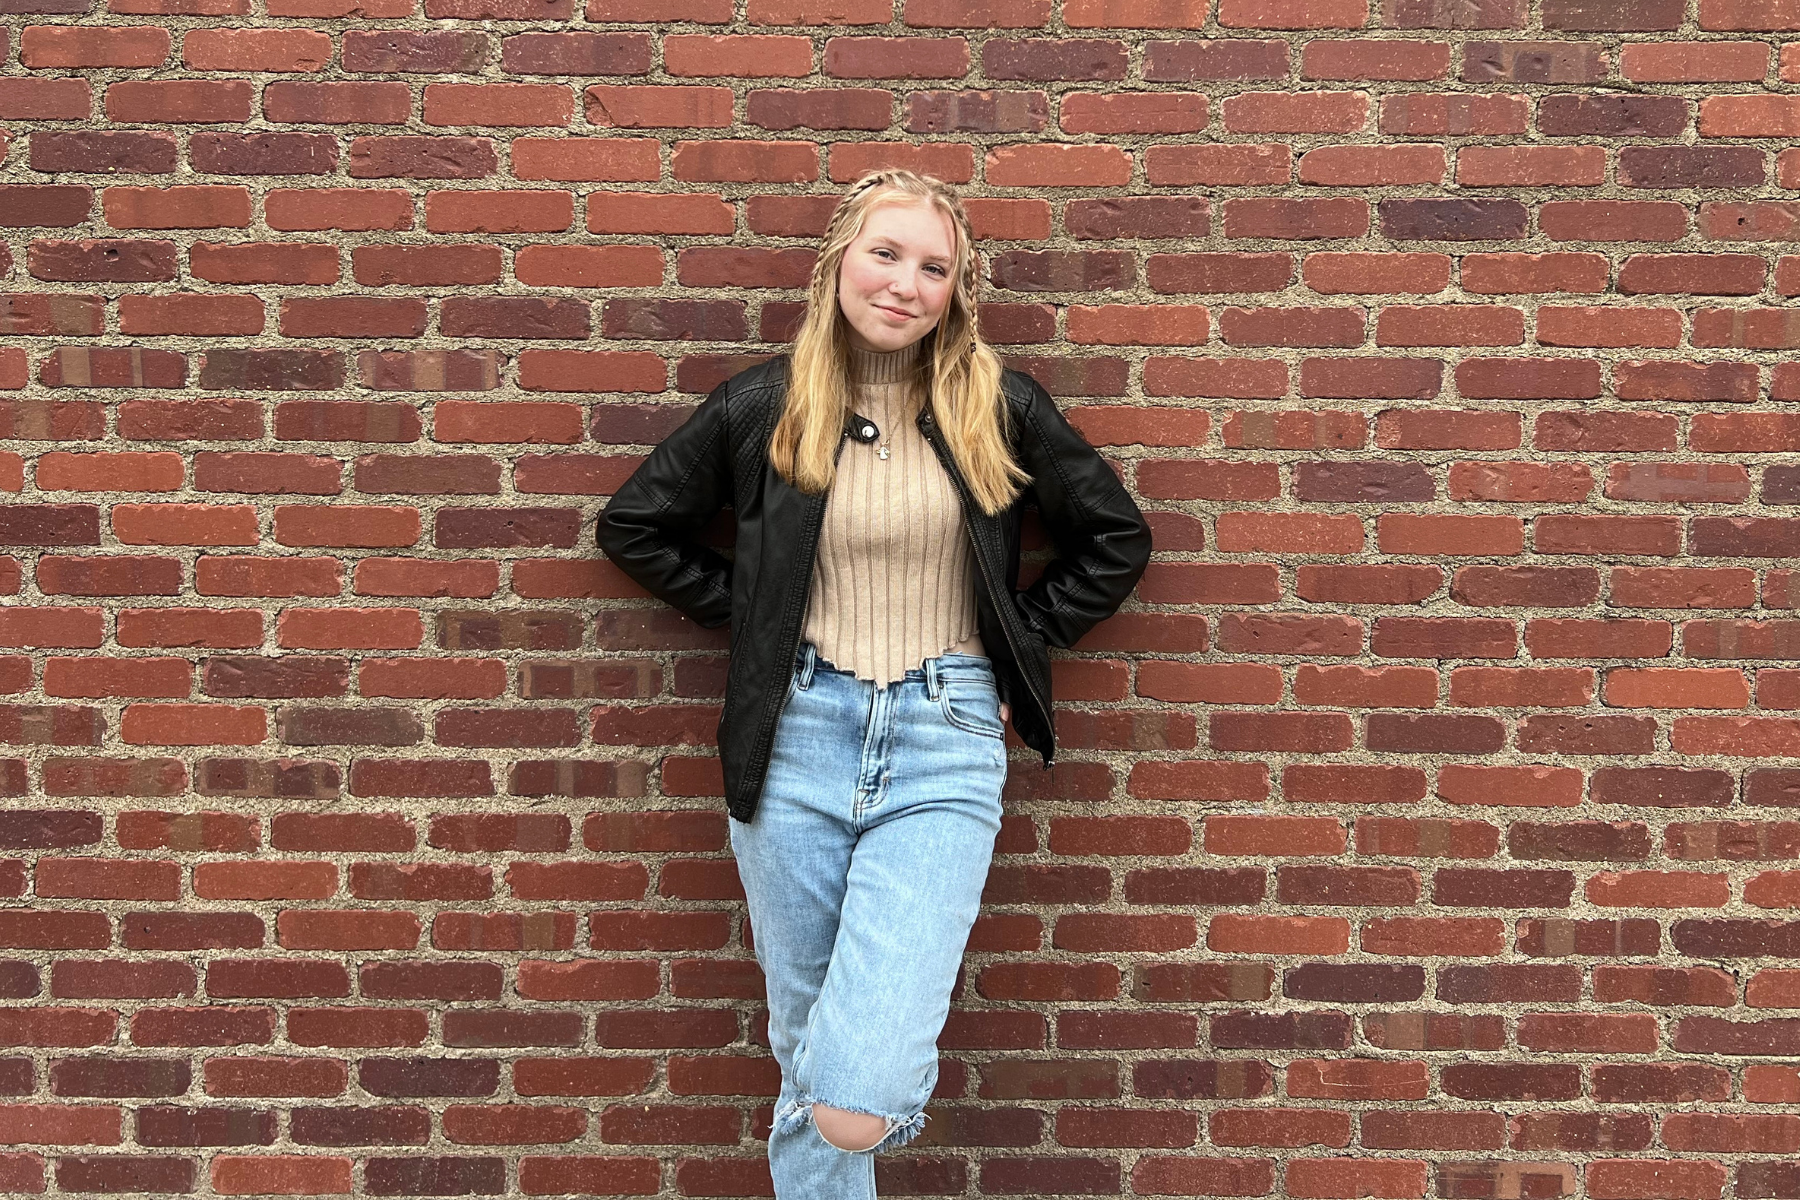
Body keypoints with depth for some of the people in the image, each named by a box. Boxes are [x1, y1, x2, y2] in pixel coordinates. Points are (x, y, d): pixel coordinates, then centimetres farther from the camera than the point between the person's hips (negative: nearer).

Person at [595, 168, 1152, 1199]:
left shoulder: (1000, 408, 2)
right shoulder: (763, 406, 3)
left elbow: (1119, 541, 11)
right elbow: (634, 525, 14)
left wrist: (1017, 647, 5)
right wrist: (752, 615, 6)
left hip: (946, 740, -1)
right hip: (798, 736, 2)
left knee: (857, 1101, -13)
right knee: (806, 1054, 13)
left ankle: (885, 1087, 22)